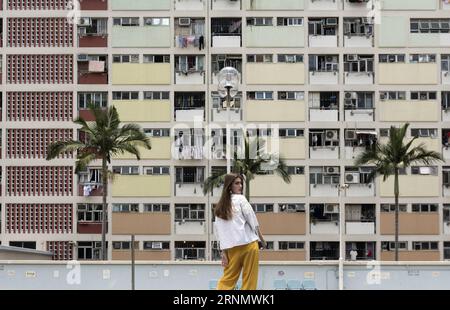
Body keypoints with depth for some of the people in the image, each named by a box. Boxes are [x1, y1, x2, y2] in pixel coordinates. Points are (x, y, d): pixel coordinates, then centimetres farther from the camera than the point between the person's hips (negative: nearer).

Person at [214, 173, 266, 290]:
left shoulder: (219, 207, 12)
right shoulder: (240, 199, 0)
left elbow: (219, 232, 8)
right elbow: (252, 220, 0)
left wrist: (224, 253, 9)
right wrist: (262, 240, 11)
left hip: (232, 248, 4)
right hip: (248, 244, -4)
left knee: (227, 279, 8)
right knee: (249, 280, 2)